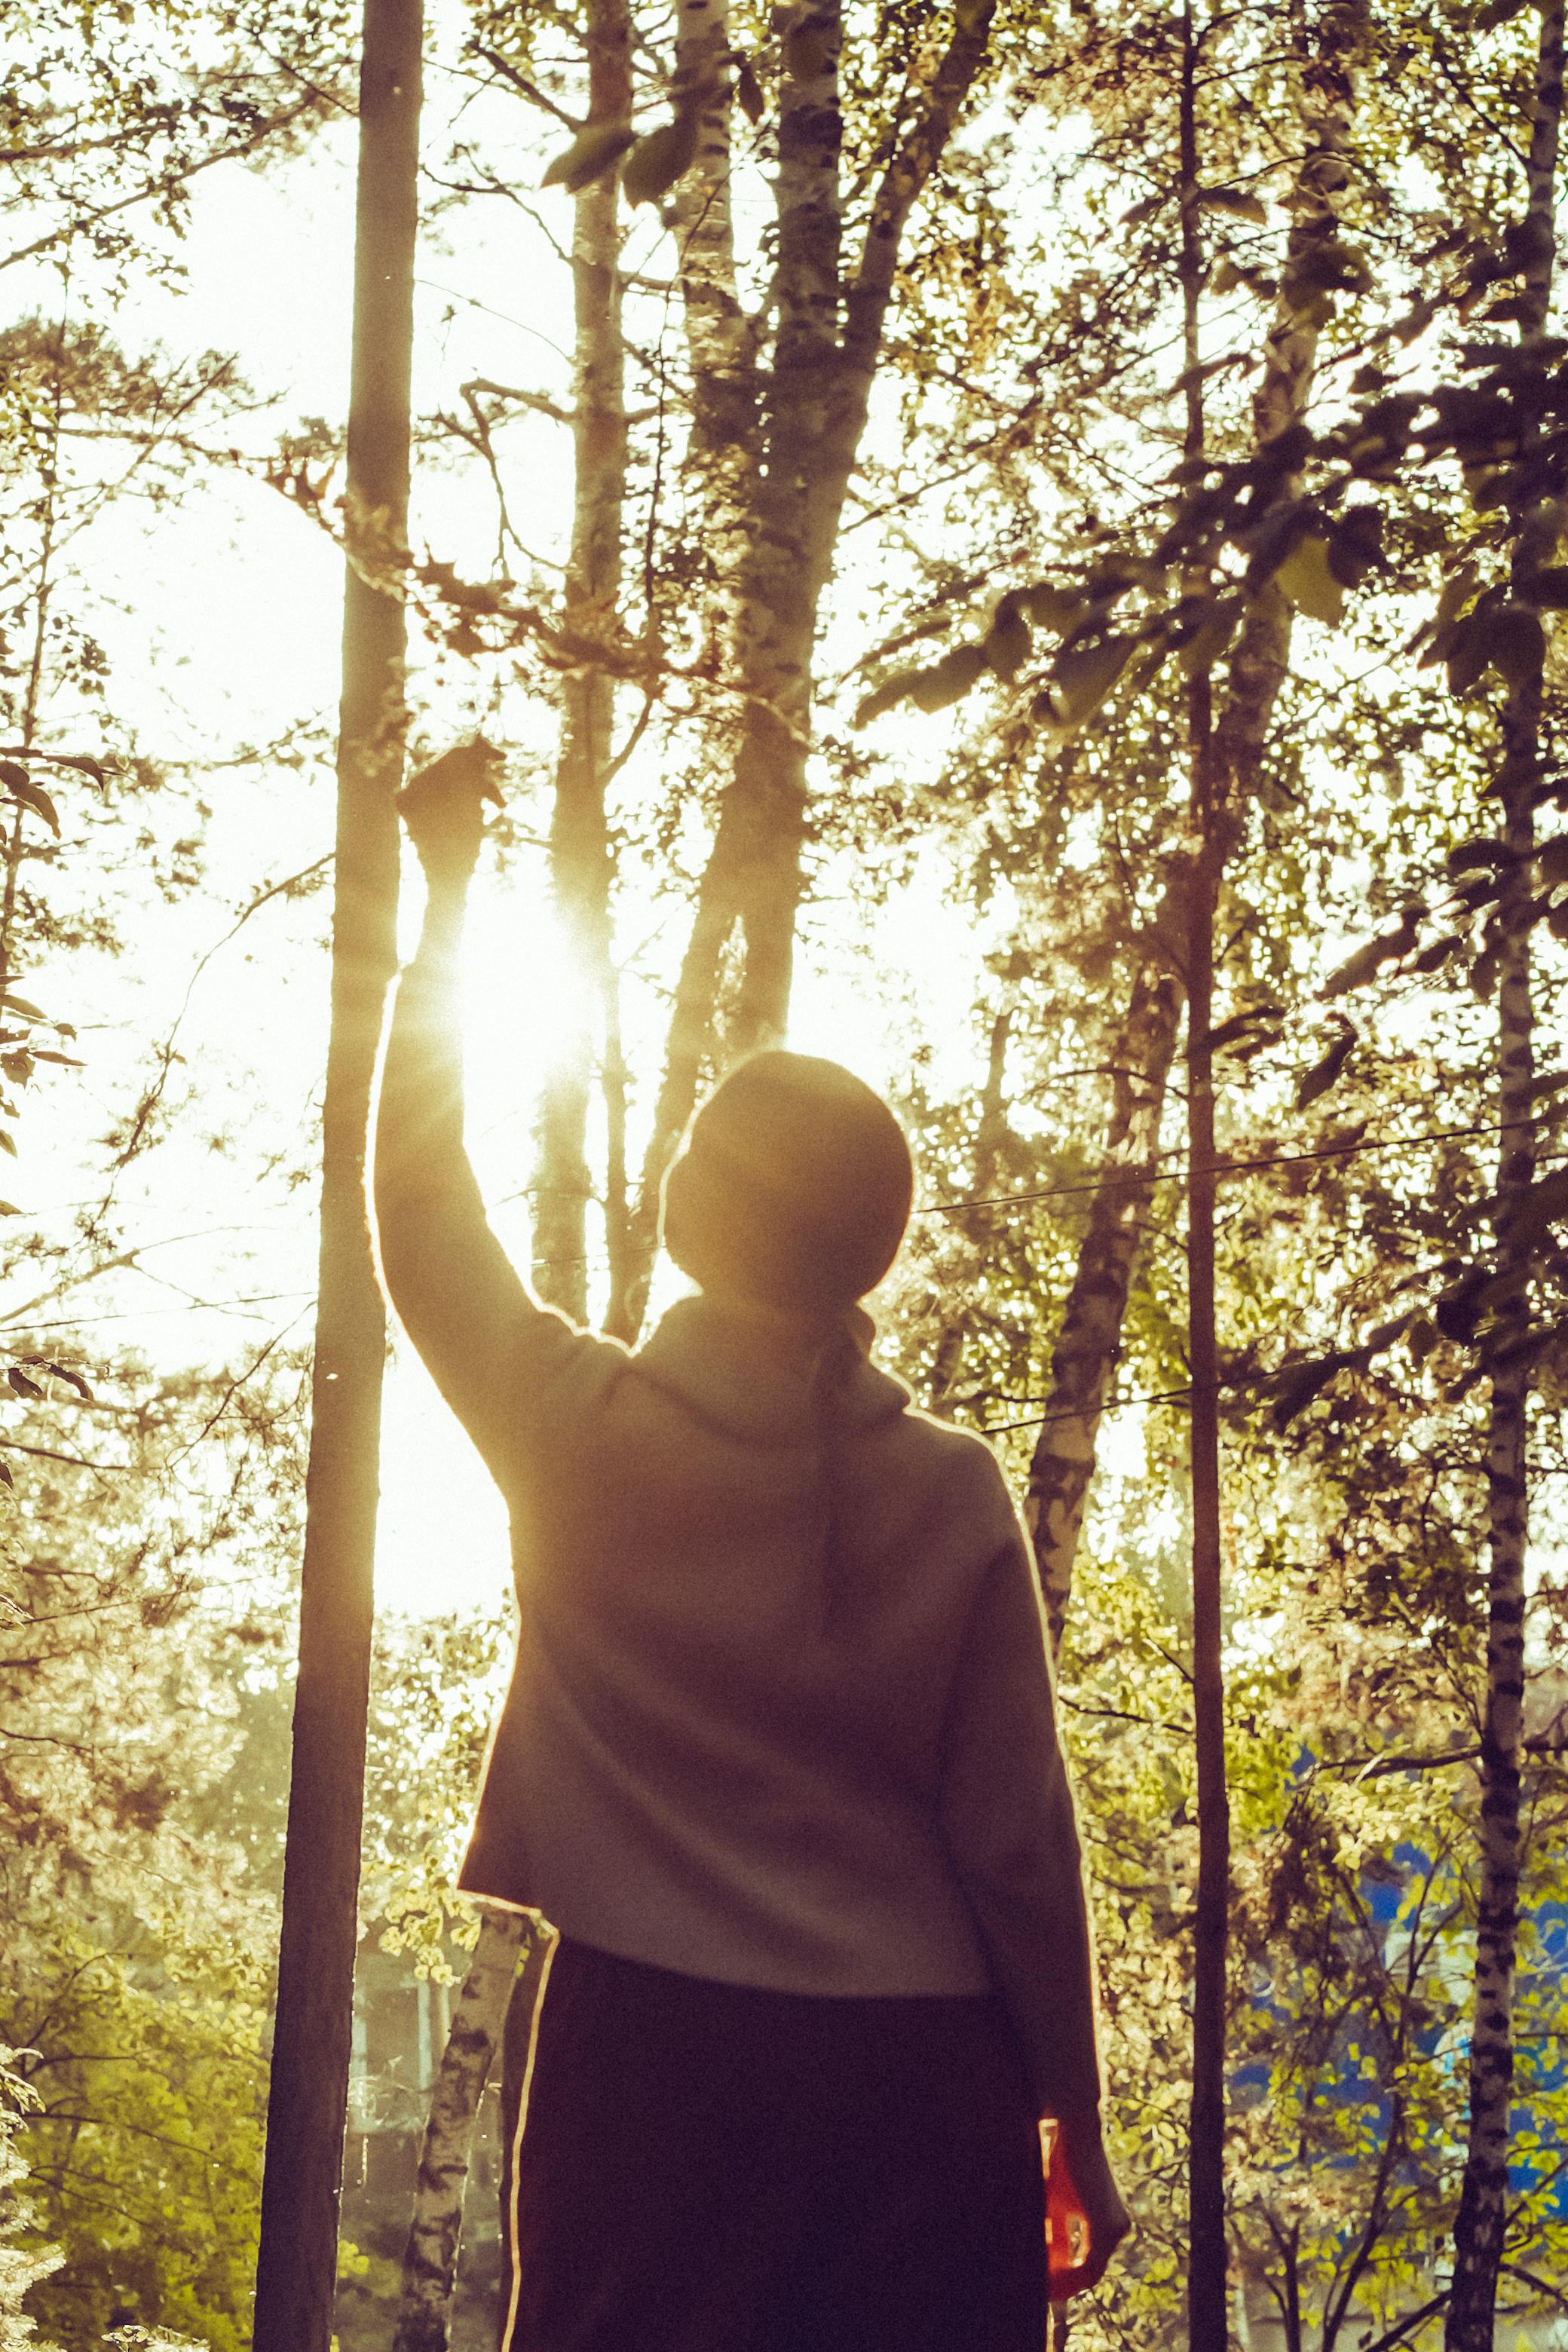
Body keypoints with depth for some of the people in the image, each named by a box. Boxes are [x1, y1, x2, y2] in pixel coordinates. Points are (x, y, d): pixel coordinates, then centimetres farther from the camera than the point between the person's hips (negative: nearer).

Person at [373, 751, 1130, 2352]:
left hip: (654, 2055, -1)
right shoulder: (954, 1495, -2)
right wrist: (1076, 2127, 11)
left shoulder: (580, 1435, -4)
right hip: (920, 2081, 1)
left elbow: (420, 1201, 14)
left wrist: (447, 895, 23)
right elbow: (1018, 1843, 1)